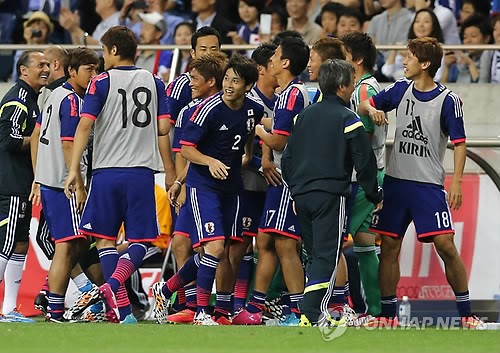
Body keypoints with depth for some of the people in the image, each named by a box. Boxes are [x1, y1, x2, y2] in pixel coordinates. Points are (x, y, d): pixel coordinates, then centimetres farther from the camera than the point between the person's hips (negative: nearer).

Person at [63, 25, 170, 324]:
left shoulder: (102, 82, 0)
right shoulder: (154, 82, 8)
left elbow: (85, 125, -9)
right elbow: (164, 127, 4)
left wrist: (74, 170, -8)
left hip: (107, 171, -1)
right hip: (142, 172, 2)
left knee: (105, 238, 7)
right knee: (140, 241, 5)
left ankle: (122, 309, -3)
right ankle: (113, 285, -23)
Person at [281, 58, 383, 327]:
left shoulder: (304, 115, 13)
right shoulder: (348, 120, -5)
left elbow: (287, 158, 16)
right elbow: (364, 163, -4)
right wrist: (375, 196, 9)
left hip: (301, 193, 6)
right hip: (330, 195, -6)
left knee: (315, 254, 15)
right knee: (327, 255, -8)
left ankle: (317, 313, 13)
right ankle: (312, 315, -20)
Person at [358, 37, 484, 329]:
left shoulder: (448, 100, -8)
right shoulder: (402, 89, 6)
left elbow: (459, 143, -7)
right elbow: (365, 105, 15)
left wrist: (456, 182, -16)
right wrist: (372, 110, -9)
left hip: (428, 185, -5)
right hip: (395, 181, 5)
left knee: (445, 245, -11)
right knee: (389, 246, 4)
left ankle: (466, 313, -3)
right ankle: (387, 314, 14)